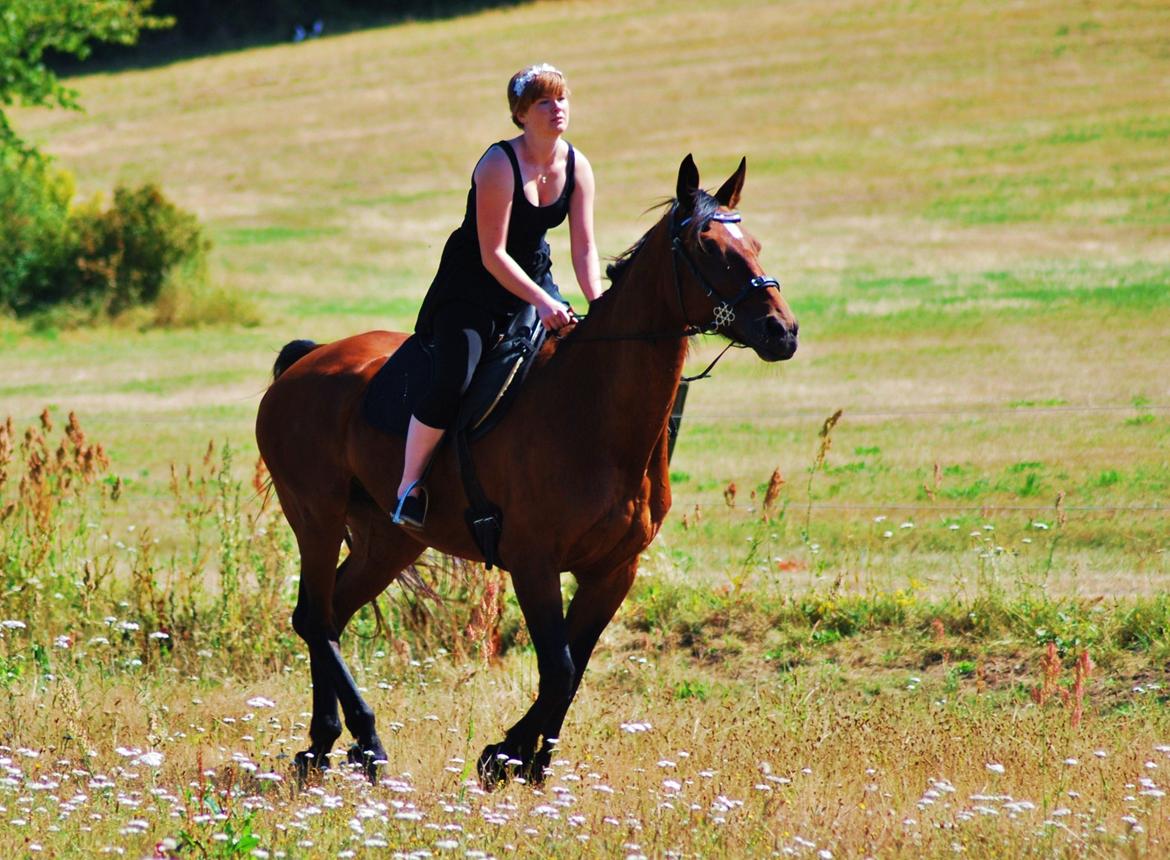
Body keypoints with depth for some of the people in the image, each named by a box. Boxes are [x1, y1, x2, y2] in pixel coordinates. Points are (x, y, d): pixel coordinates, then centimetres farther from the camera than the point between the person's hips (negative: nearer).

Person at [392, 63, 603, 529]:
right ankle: (408, 486, -7)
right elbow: (493, 254, -24)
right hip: (471, 285, -7)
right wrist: (543, 303, -31)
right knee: (452, 383, -23)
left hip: (535, 277, 7)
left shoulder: (577, 167, -4)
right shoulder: (499, 165, -23)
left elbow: (584, 248, -4)